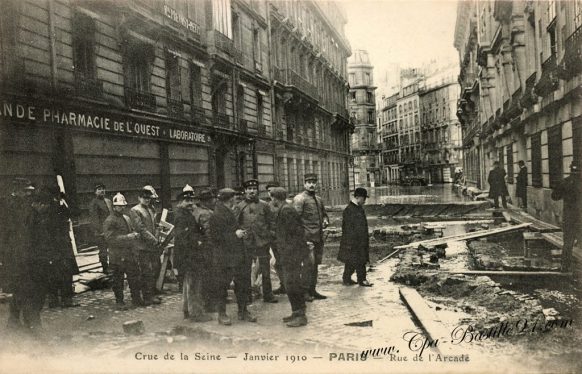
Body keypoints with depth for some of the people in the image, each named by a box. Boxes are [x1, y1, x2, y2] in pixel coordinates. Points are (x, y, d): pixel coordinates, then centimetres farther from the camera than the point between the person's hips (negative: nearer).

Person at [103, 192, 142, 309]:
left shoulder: (127, 218, 14)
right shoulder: (109, 221, -10)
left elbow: (132, 231, 24)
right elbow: (110, 238, -18)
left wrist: (135, 234, 0)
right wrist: (127, 237, -21)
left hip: (130, 254, 7)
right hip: (117, 257, -7)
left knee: (134, 277, 10)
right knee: (118, 280, 4)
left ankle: (136, 299, 20)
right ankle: (119, 302, 15)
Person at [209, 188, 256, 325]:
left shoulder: (229, 213, 16)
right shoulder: (216, 216, -14)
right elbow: (216, 237, -18)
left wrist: (240, 233, 14)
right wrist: (234, 234, -17)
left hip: (237, 255, 9)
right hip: (223, 258, -9)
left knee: (242, 283, 11)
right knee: (222, 286, 1)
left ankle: (243, 311, 23)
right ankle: (222, 314, 12)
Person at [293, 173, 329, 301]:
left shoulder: (319, 199, 17)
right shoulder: (299, 199, -7)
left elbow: (324, 214, 29)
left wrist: (325, 221, 6)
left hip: (319, 238, 8)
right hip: (307, 237, -7)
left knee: (315, 264, 11)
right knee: (309, 263, -13)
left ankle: (312, 290, 20)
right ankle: (305, 291, -3)